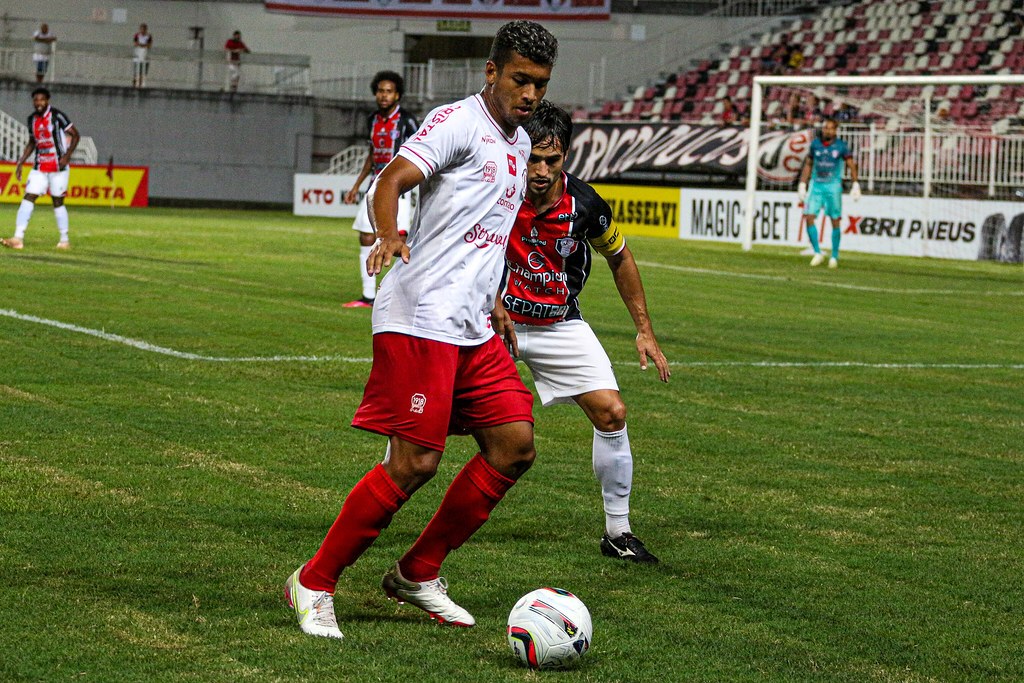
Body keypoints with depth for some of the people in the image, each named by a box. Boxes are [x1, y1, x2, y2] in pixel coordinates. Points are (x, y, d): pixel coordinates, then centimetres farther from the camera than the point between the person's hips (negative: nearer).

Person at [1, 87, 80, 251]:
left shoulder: (57, 116, -11)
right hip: (40, 167, 5)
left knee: (58, 202, 1)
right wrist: (20, 163, 14)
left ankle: (64, 240, 15)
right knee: (28, 198, -6)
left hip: (58, 167, -5)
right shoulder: (32, 119, 8)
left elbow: (75, 135, -7)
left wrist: (67, 156, -19)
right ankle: (18, 239, -12)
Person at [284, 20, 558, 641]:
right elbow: (392, 180, -22)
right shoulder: (459, 122, -8)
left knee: (515, 446, 3)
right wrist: (388, 237, -41)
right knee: (416, 462, -12)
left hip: (473, 327, 9)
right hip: (420, 317, -9)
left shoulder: (520, 142, 19)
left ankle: (418, 573, 14)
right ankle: (314, 584, 1)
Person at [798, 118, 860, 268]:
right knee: (809, 218, -9)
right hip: (816, 186, 3)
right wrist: (802, 185, 12)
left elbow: (852, 165, -1)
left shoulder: (841, 146, -5)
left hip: (833, 187, -3)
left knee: (835, 221, 1)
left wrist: (855, 185, -7)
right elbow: (808, 164, 14)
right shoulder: (815, 144, 4)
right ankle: (818, 253, 1)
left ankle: (834, 256, 12)